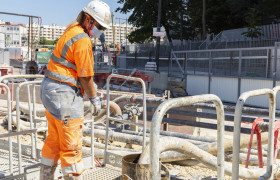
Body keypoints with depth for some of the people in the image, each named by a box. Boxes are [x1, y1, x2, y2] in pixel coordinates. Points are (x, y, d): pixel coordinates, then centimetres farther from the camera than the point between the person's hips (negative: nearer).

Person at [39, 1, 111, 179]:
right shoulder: (83, 40, -17)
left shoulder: (72, 31, 14)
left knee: (54, 140, 20)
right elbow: (85, 77, -13)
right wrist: (94, 99, -1)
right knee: (71, 145, -3)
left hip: (50, 90, 11)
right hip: (64, 93, -11)